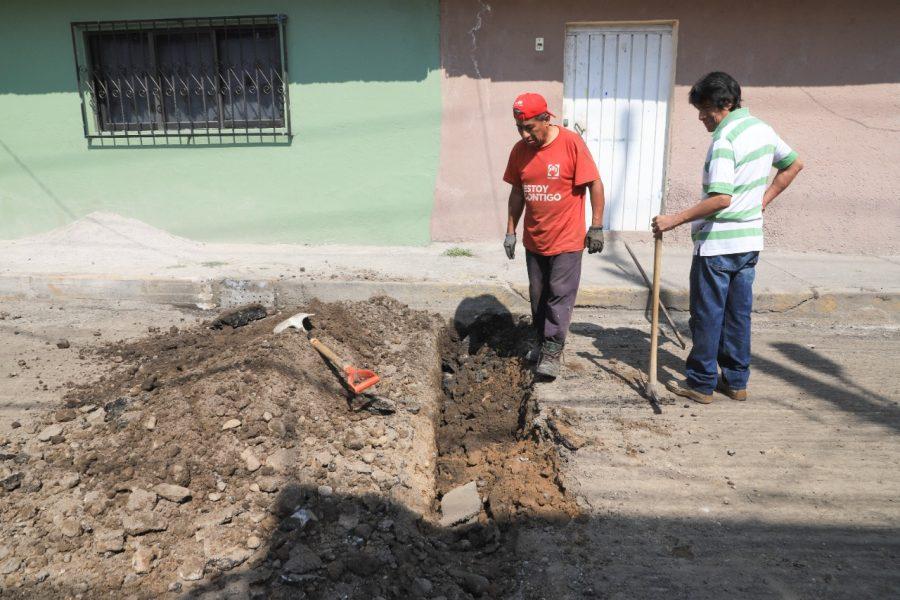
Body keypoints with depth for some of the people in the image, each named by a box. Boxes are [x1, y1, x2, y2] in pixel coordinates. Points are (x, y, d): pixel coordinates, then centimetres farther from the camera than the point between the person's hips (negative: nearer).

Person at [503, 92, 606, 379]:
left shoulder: (572, 143, -14)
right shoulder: (519, 150, 1)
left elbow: (595, 185, -10)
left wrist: (596, 227, -10)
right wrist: (511, 231, 10)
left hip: (566, 238, -5)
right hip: (534, 239, 5)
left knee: (560, 295, -2)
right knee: (538, 296, 14)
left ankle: (553, 350, 7)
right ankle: (542, 342, 29)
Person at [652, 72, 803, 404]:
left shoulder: (724, 139, -18)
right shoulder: (762, 128, 10)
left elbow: (721, 198, -27)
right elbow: (793, 165, 23)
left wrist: (674, 220, -24)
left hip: (718, 242, -8)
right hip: (750, 239, 9)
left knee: (707, 314, 3)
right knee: (739, 312, 14)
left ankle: (701, 382, 12)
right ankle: (736, 381, 23)